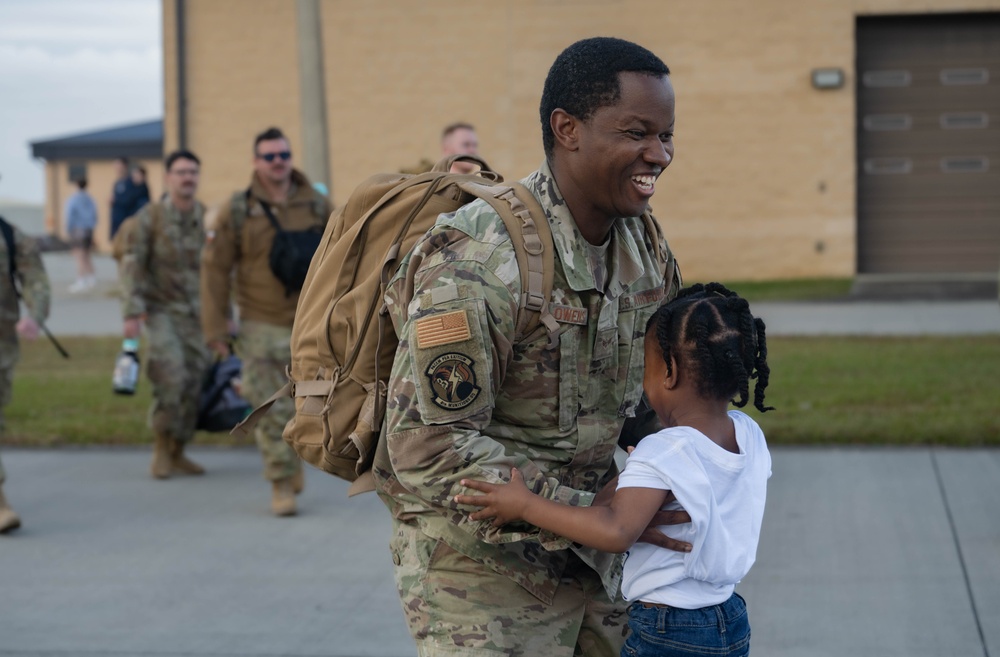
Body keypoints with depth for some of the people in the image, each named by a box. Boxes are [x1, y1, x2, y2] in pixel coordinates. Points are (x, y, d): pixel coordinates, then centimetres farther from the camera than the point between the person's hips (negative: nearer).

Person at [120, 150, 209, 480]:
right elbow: (132, 265, -8)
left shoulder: (207, 217, 1)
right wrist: (132, 313, -15)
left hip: (195, 313, 4)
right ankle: (162, 447, -2)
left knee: (194, 383, 2)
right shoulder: (149, 217, -7)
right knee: (172, 376, -19)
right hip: (161, 310, -4)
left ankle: (177, 452, 17)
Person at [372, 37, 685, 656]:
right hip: (479, 567, -7)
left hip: (596, 560, 7)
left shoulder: (648, 248, 3)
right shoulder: (475, 260, -23)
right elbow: (431, 449, -24)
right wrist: (589, 515, -23)